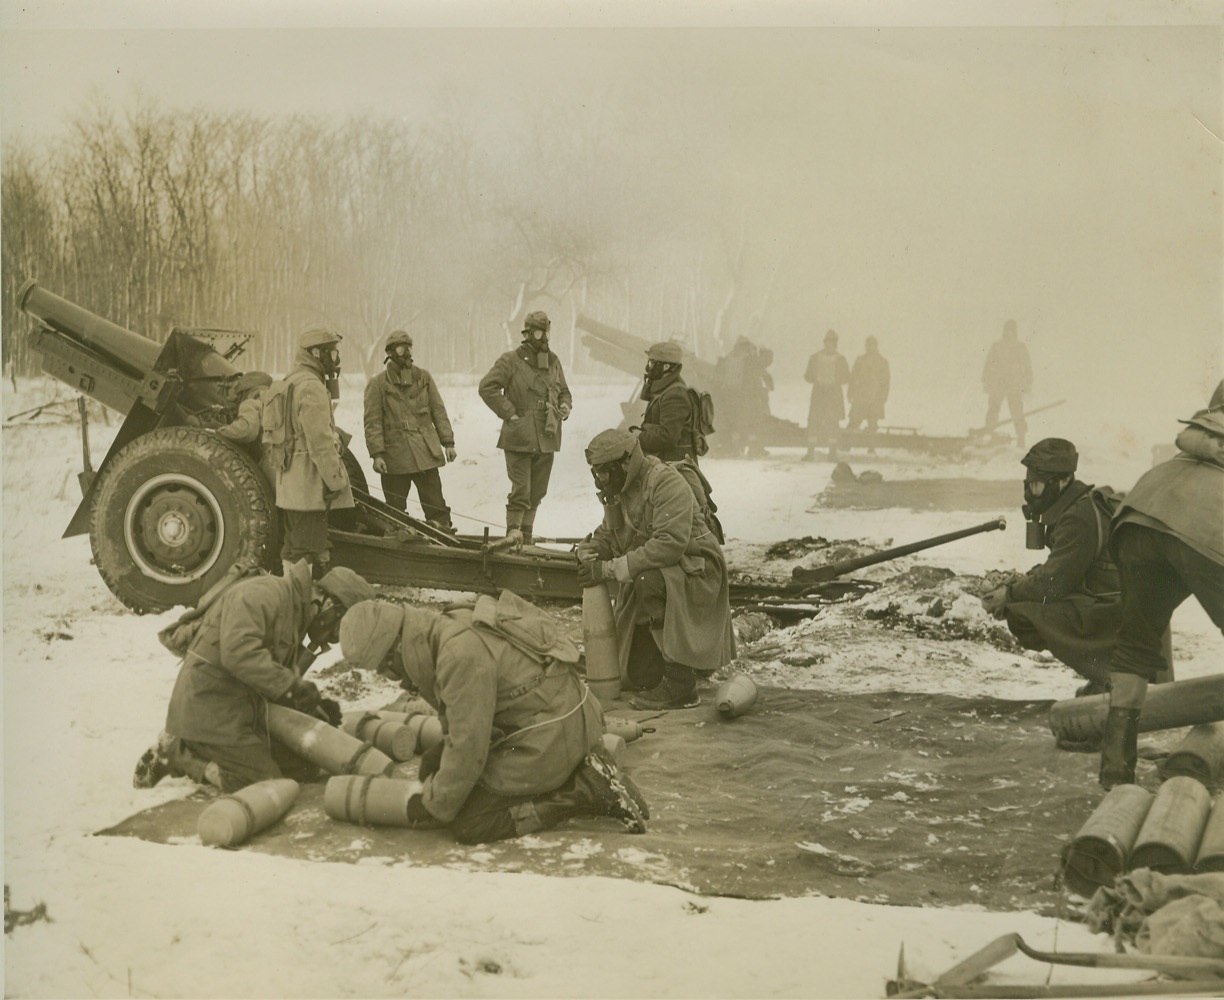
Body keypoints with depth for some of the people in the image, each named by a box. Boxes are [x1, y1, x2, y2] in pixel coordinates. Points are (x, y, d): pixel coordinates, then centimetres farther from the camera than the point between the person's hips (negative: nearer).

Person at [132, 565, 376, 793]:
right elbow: (238, 650, -32)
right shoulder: (262, 593, -17)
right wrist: (291, 686, -30)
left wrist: (316, 708, -1)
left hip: (242, 712, 10)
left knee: (299, 765, 8)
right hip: (209, 709, -10)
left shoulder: (296, 617, 15)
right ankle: (176, 753, -1)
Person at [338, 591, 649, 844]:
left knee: (470, 825, -8)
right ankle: (584, 773, 12)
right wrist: (441, 754, 9)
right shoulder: (447, 629, 5)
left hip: (552, 733, -10)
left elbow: (468, 746, -20)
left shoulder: (460, 654, -25)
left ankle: (588, 790, -9)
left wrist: (435, 806, -8)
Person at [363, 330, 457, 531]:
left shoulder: (424, 377, 12)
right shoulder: (378, 384, 3)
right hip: (395, 456, -2)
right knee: (395, 507, 4)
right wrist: (376, 454, -9)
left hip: (426, 453, 2)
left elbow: (439, 411, 13)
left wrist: (448, 442, 7)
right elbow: (373, 422, 0)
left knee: (435, 505, 0)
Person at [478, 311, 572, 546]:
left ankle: (525, 537, 19)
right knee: (521, 491, -11)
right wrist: (510, 413, -12)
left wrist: (565, 407, 4)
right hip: (519, 438, -6)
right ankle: (513, 532, -1)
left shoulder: (553, 362, 14)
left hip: (546, 438, 6)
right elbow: (487, 387, -10)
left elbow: (564, 392, 26)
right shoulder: (511, 360, -4)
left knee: (537, 493, 10)